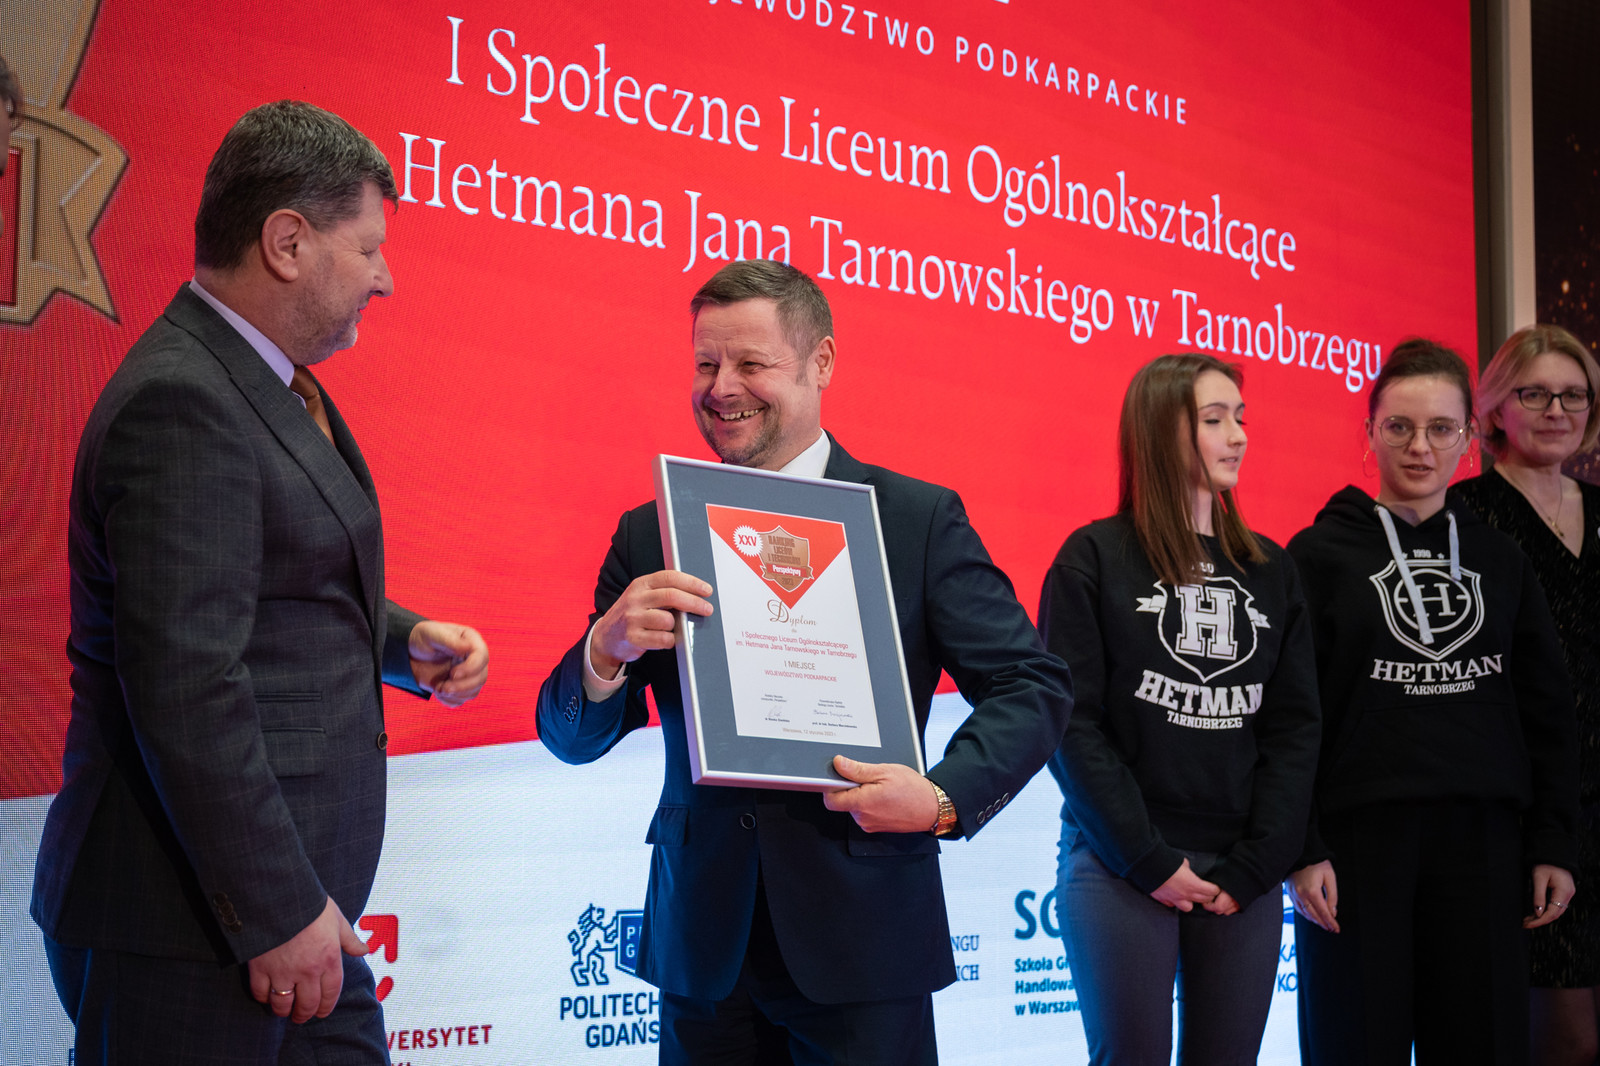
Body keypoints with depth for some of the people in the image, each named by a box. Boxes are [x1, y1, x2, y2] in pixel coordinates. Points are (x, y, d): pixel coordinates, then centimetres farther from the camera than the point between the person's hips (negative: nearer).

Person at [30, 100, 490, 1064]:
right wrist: (279, 912, -21)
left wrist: (404, 640, 7)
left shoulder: (279, 384, 13)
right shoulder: (181, 404, -19)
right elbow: (185, 687, -25)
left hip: (292, 894, 10)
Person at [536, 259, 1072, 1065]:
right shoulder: (649, 535, 6)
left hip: (862, 939, -2)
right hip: (702, 941, 2)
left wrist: (946, 796, -19)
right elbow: (571, 738, 5)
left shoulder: (921, 519, 0)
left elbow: (1032, 687, -1)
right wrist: (607, 649, -17)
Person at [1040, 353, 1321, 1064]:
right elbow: (1072, 723, -6)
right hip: (1122, 866, -3)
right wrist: (1149, 859, -12)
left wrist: (1256, 865, -5)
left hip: (1243, 877, 4)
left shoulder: (1270, 571, 12)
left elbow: (1295, 726, 7)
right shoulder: (1095, 558, 0)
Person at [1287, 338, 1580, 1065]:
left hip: (1482, 840, 4)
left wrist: (1552, 842, 6)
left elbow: (1546, 710, 13)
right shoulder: (1321, 555, 1)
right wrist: (1300, 850, -10)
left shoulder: (1500, 560, 13)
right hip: (1359, 837, -3)